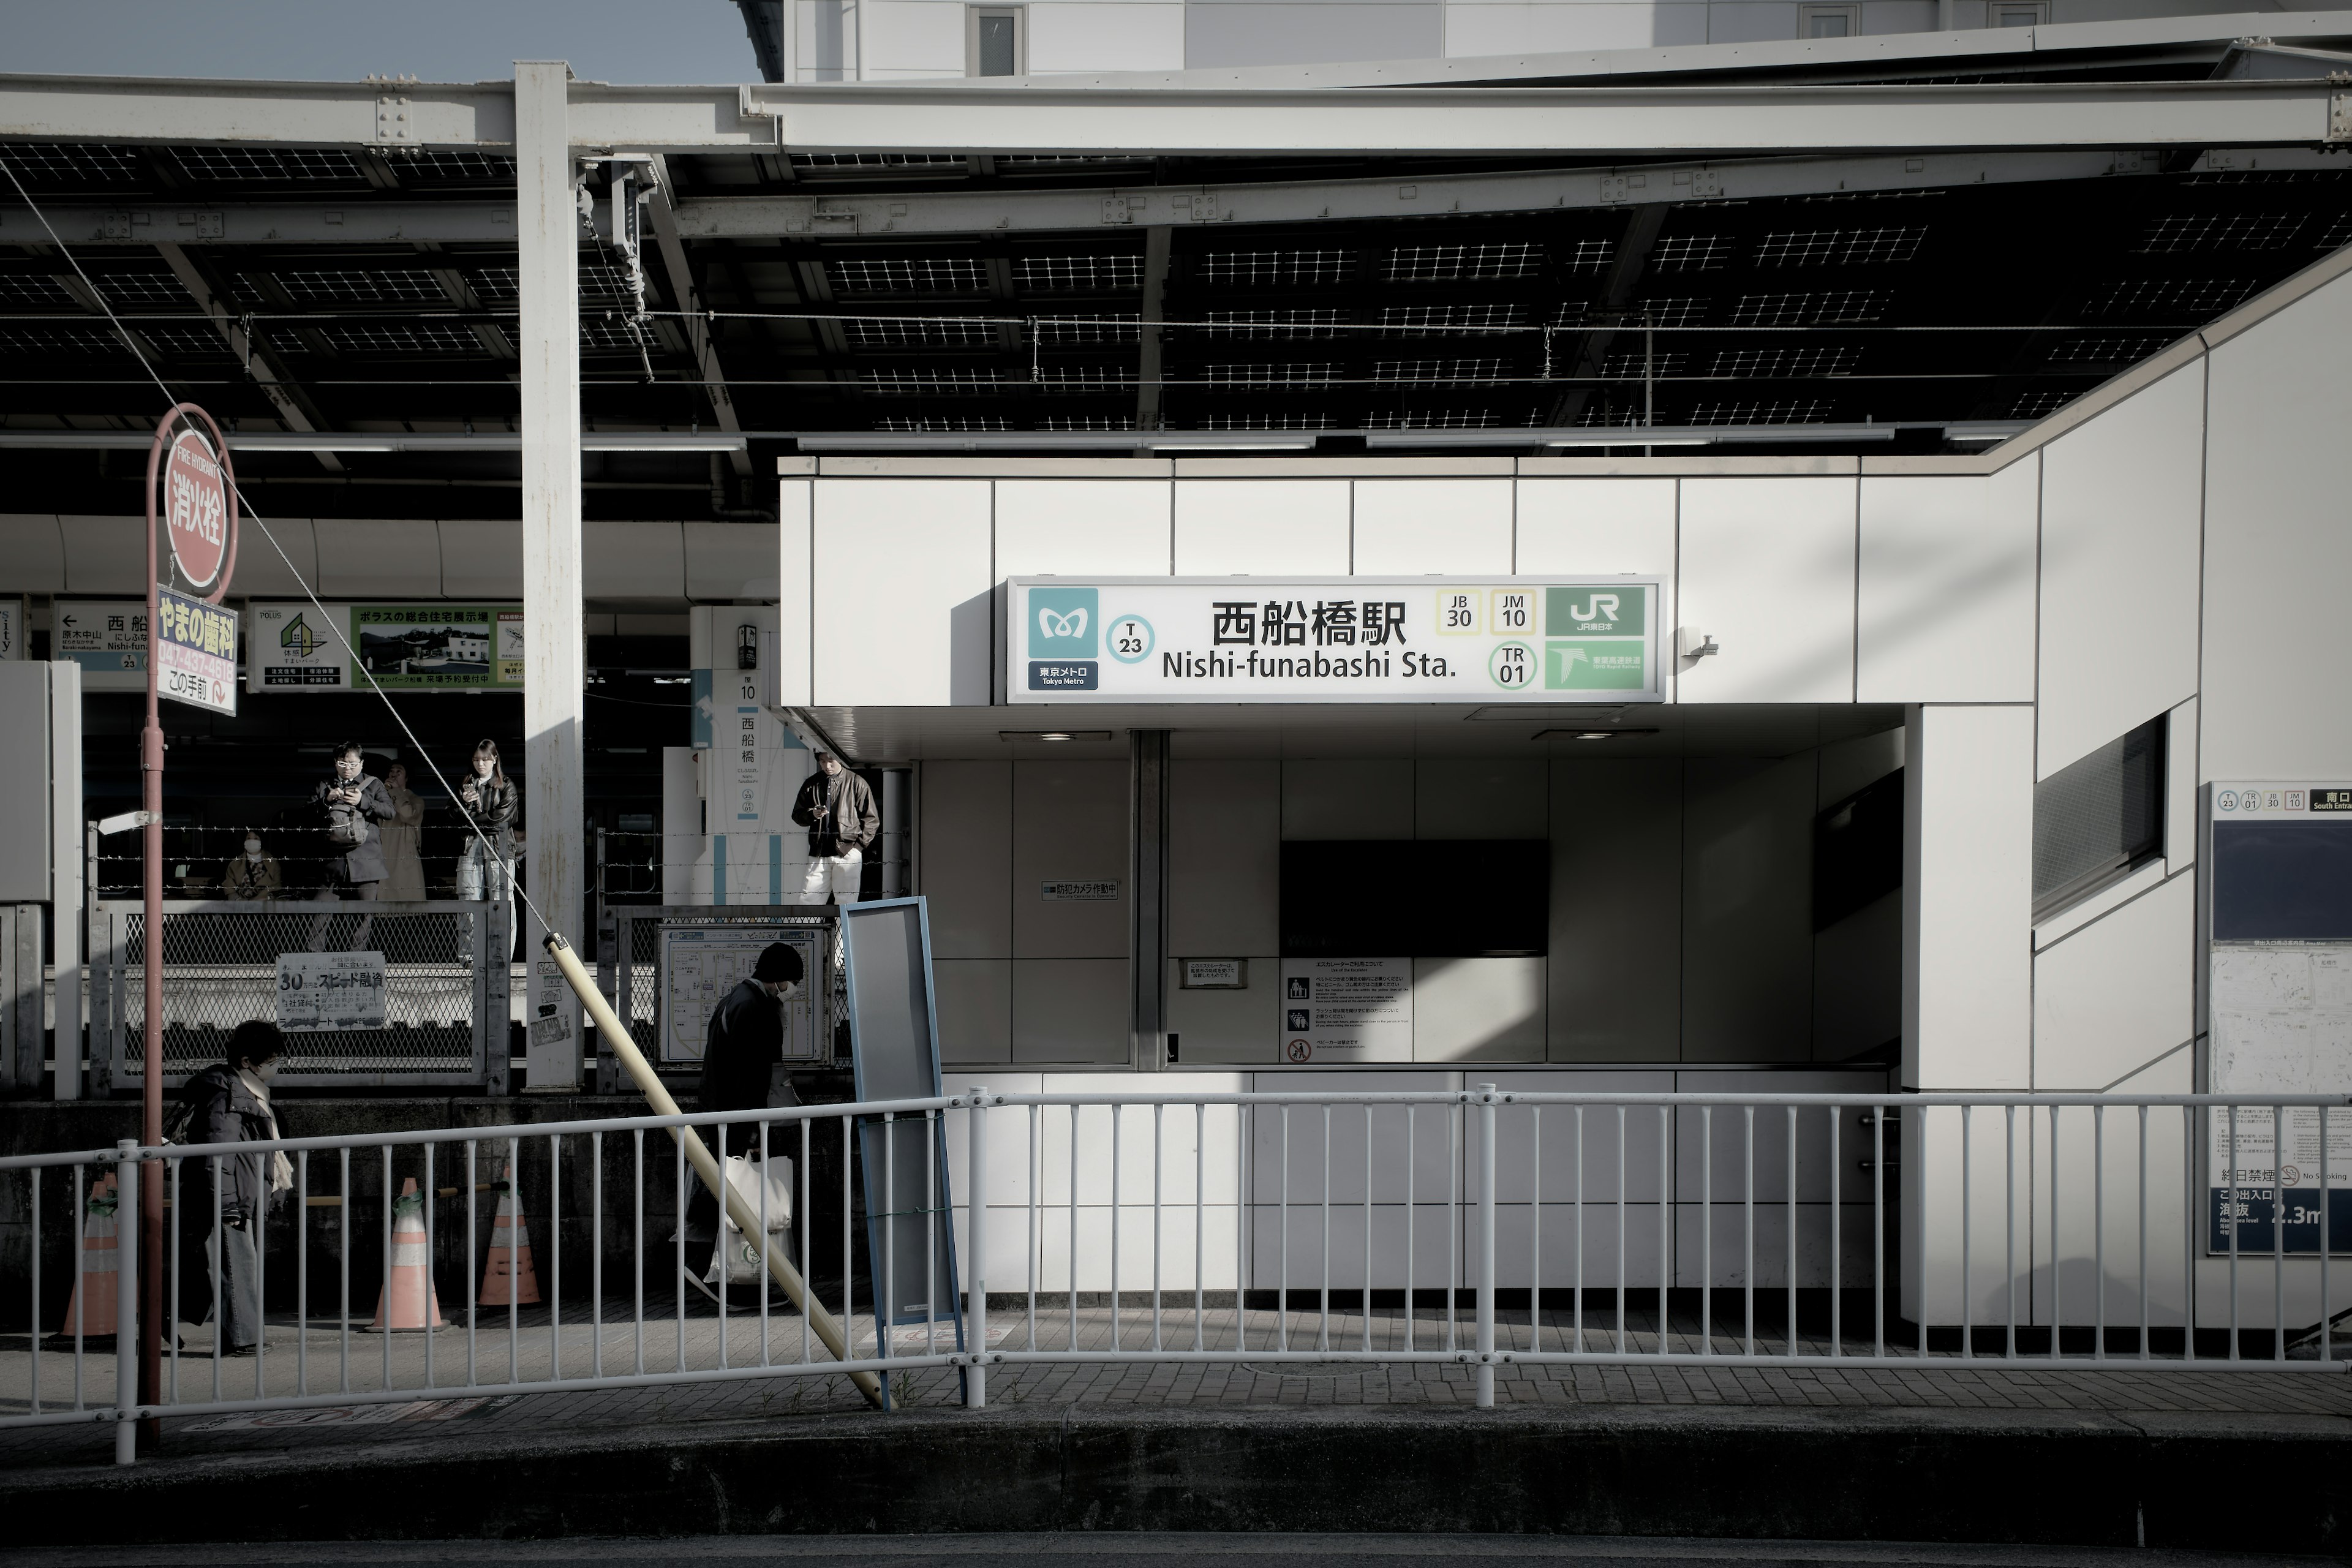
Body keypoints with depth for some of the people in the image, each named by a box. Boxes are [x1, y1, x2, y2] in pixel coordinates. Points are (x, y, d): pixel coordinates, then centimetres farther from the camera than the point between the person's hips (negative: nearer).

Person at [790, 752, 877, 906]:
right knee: (808, 899, -1)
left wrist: (859, 845, -7)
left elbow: (872, 819, 3)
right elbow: (797, 815, 16)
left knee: (846, 904, -1)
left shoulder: (856, 783, 1)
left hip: (847, 853, -3)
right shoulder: (811, 784, 10)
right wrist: (812, 815, -7)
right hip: (818, 853, 3)